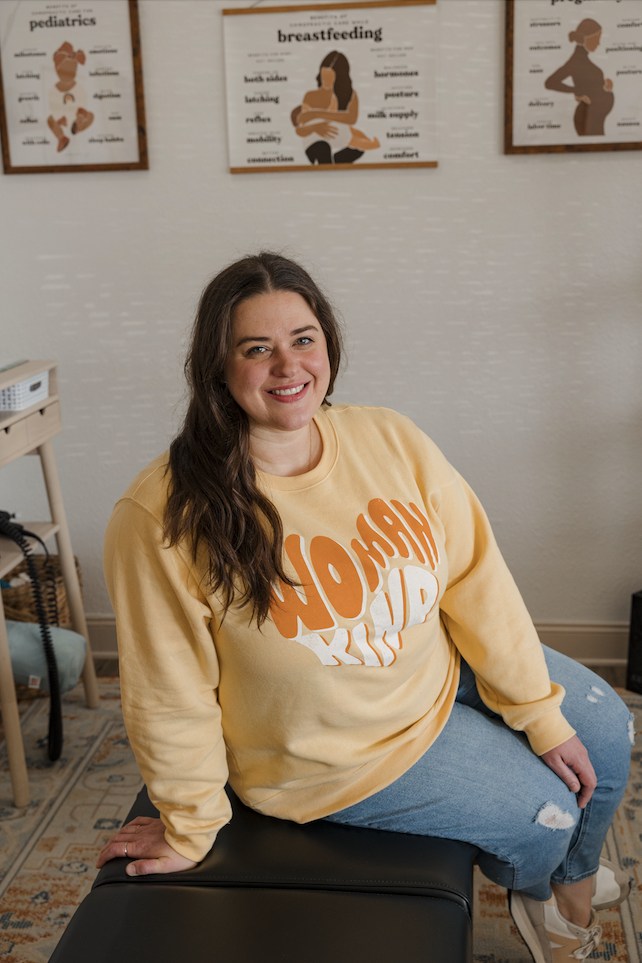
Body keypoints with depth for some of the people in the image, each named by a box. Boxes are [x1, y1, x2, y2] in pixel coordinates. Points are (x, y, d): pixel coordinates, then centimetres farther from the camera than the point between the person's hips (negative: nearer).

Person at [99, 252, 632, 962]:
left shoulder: (390, 440, -15)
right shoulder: (163, 518, -29)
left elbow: (474, 577, -10)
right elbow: (170, 697, -19)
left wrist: (543, 715, -6)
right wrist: (190, 829, -7)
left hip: (441, 662, 6)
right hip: (334, 753, -5)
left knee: (605, 730, 11)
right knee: (543, 810, -1)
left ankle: (574, 882, 45)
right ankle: (528, 890, 40)